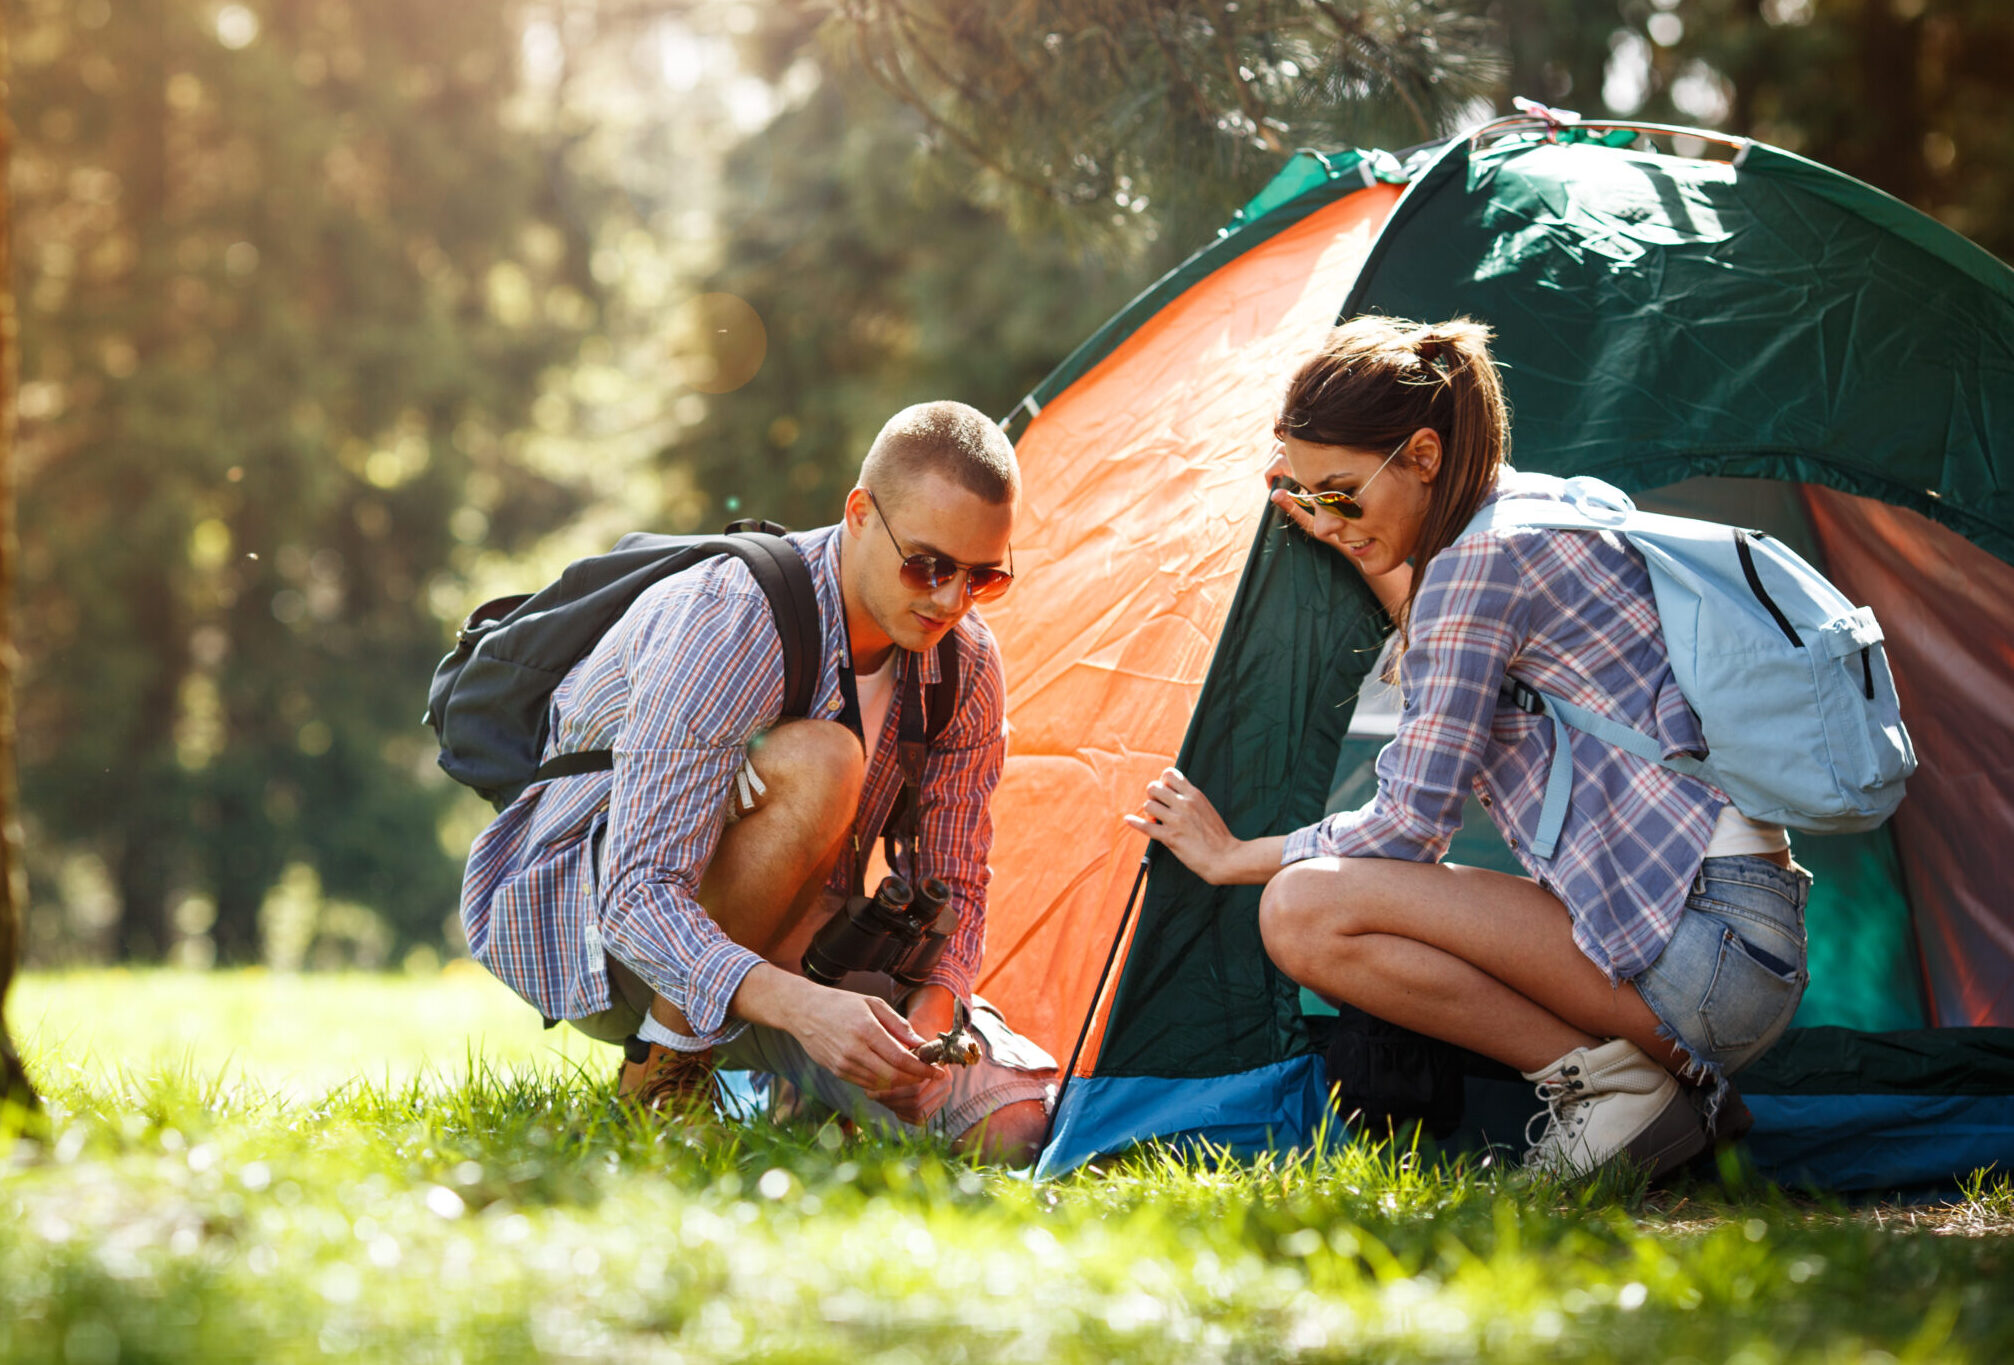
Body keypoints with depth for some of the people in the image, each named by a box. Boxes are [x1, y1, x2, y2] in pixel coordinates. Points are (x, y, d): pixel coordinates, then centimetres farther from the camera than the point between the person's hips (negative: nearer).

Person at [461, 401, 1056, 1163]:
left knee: (1016, 1121, -15)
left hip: (781, 949, 6)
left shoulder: (965, 663, -8)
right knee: (816, 763, -36)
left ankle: (767, 1085, 11)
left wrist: (926, 1020, -22)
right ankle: (662, 1072, -20)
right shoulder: (724, 623, -30)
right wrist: (798, 1004, -51)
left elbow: (954, 885, 1)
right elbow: (640, 896, -35)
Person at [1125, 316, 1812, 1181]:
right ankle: (1670, 1076, 8)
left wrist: (1234, 857, 4)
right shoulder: (1552, 510, 16)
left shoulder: (1483, 559, -12)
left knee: (1306, 910, -16)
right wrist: (1376, 568, 25)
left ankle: (1610, 1081, -10)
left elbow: (1411, 823, -10)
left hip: (1702, 941, -10)